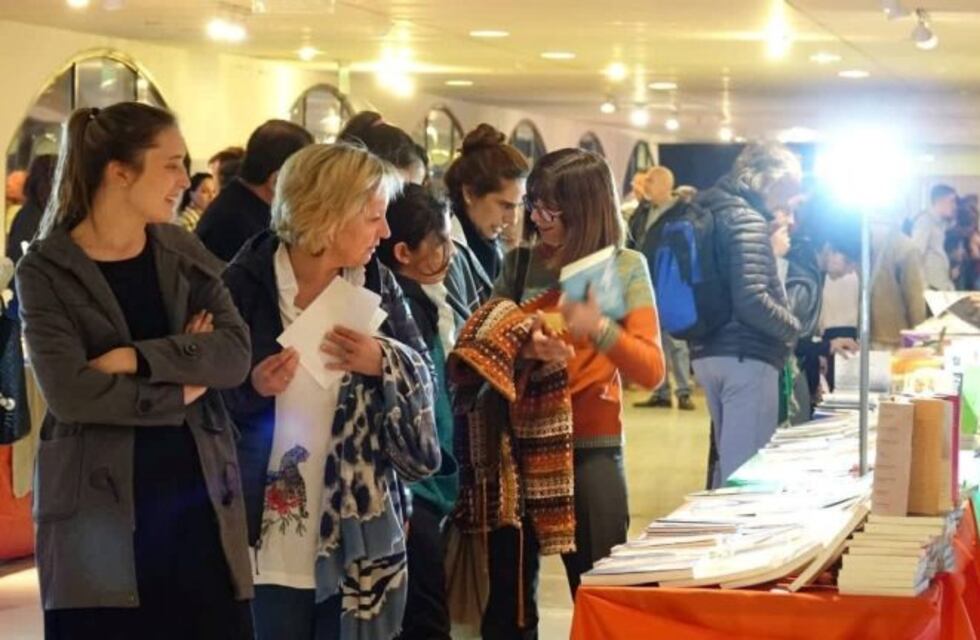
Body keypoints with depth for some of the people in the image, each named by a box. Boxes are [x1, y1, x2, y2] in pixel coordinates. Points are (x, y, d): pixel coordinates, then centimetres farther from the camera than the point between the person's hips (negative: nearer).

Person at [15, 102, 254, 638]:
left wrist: (137, 358, -15)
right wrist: (180, 391, -9)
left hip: (197, 494, 4)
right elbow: (69, 391, -16)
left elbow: (236, 354, -4)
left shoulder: (183, 253, 10)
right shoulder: (46, 269, -3)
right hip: (101, 507, -4)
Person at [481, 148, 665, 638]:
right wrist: (524, 349, -21)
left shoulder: (625, 267, -3)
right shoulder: (518, 264, 4)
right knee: (506, 601, 7)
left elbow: (651, 371, -11)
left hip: (591, 449, -2)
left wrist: (599, 328, -27)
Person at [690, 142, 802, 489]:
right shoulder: (746, 219, -13)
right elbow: (751, 301, -22)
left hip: (708, 352, 10)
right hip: (746, 356, -10)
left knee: (725, 455, 17)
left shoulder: (710, 210, 15)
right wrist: (793, 327, -7)